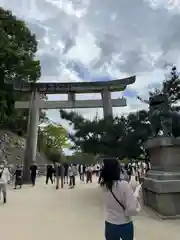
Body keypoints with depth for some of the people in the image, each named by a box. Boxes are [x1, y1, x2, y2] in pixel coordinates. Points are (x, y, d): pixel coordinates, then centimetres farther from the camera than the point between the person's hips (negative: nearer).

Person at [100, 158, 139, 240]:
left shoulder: (104, 185, -11)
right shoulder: (124, 185, -26)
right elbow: (132, 210, -25)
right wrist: (135, 198, -8)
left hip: (110, 225, 3)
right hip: (125, 225, -3)